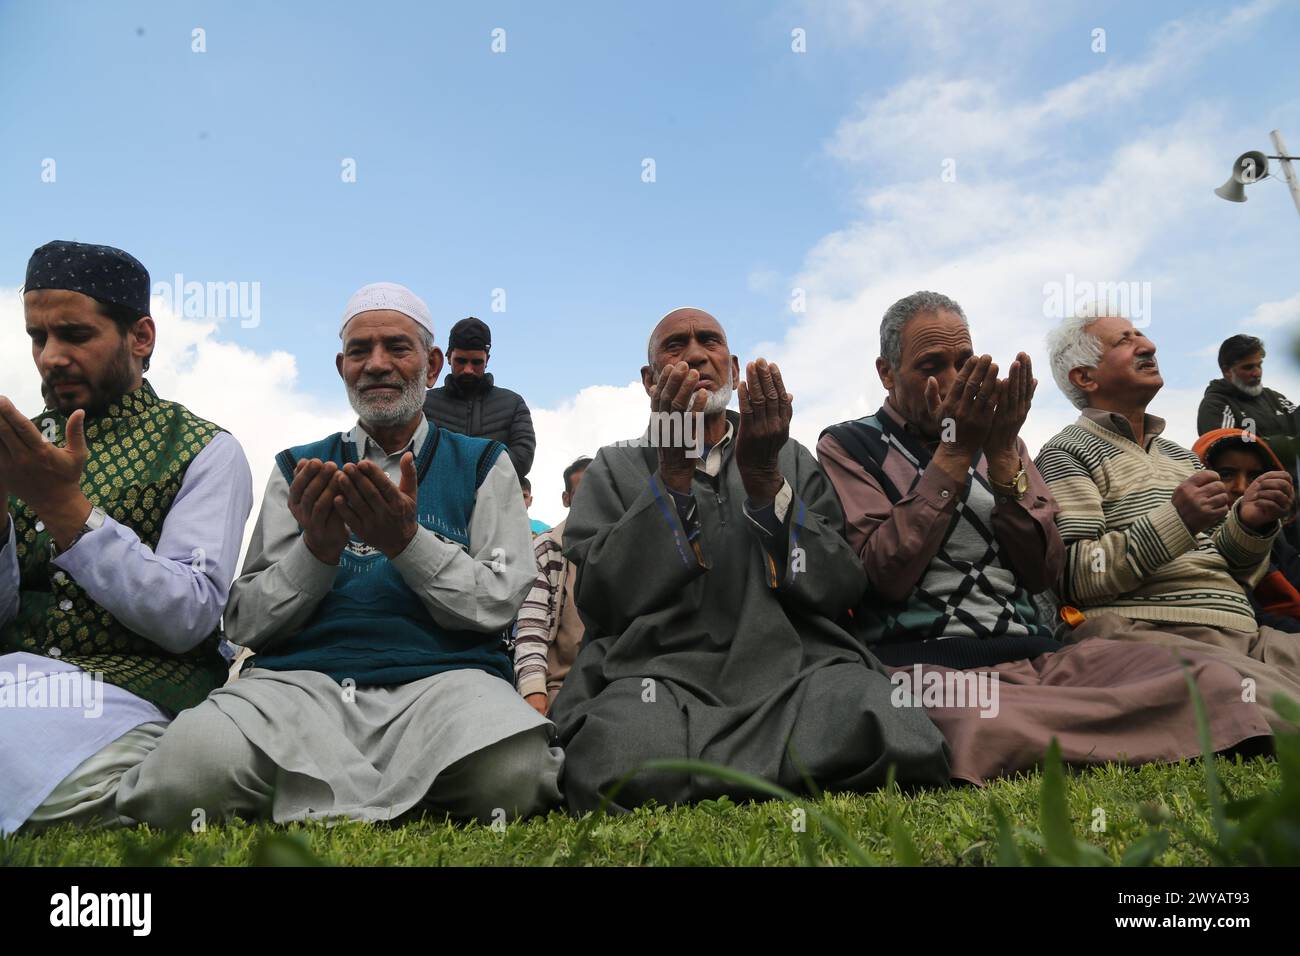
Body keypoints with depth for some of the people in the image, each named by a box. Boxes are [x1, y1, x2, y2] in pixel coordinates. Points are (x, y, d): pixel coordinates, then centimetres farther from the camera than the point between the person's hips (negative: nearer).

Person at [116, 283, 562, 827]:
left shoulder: (482, 465, 15)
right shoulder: (298, 469, 19)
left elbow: (497, 604, 3)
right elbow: (244, 623, 11)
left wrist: (407, 541, -11)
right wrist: (316, 549, -7)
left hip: (438, 676, 0)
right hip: (301, 676, 1)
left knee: (512, 775, -36)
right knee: (182, 781, -32)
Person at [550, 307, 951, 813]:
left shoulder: (791, 458, 20)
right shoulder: (616, 467, 16)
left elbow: (843, 590, 6)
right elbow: (602, 600, -1)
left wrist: (765, 482, -7)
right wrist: (673, 474, -8)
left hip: (794, 663, 2)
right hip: (663, 670, -1)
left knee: (893, 734, -32)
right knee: (628, 760, -37)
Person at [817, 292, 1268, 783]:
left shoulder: (994, 437, 19)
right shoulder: (849, 447, 7)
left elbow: (1044, 572, 9)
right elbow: (885, 576, -9)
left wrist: (1002, 455, -3)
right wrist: (954, 452, -9)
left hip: (1034, 651, 4)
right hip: (925, 660, -3)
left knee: (1213, 679, -24)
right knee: (985, 729, -40)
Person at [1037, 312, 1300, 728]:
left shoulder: (1182, 456, 26)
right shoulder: (1066, 454, 2)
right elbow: (1070, 577, -10)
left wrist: (1249, 525, 2)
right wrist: (1175, 520, -18)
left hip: (1244, 632, 8)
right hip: (1145, 632, -7)